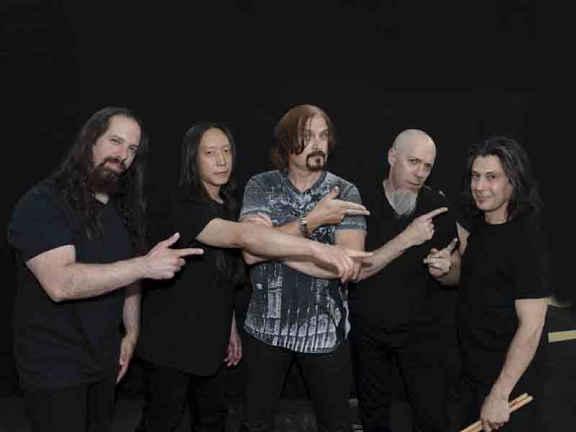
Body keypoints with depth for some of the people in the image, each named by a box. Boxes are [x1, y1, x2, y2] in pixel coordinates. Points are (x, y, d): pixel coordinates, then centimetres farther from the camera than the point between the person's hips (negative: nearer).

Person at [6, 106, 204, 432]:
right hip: (54, 365, -6)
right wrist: (145, 265, -31)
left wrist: (131, 333, 5)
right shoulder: (43, 202, -18)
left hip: (105, 359, 7)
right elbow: (60, 283, -30)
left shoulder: (124, 208, 6)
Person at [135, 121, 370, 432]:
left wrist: (230, 328, 13)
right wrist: (316, 248, -46)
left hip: (209, 340, 8)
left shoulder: (225, 206, 7)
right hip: (171, 343, -7)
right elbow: (242, 236, -38)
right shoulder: (177, 207, -21)